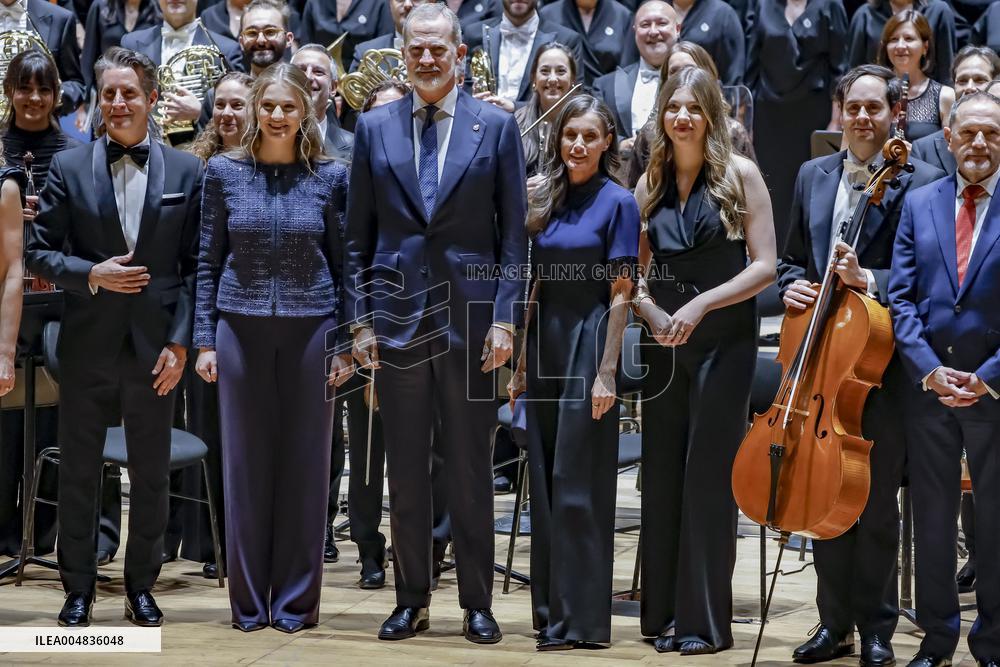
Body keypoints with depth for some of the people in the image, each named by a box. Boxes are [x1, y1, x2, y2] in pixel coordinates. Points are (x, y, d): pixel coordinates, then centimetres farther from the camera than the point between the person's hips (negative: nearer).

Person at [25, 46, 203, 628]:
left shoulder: (187, 172, 2)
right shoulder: (69, 169, 1)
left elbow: (195, 265, 1)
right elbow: (40, 252, 2)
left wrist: (181, 342, -6)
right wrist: (93, 274, -15)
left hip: (156, 347, 0)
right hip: (88, 345, 0)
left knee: (151, 475, 8)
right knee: (79, 472, 8)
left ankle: (142, 586, 21)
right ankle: (79, 588, 19)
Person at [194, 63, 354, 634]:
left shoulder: (331, 177, 2)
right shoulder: (224, 172, 3)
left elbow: (344, 264, 4)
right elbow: (209, 262, 6)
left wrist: (346, 344, -1)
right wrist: (204, 340, 0)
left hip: (310, 330, 0)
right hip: (242, 329, 0)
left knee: (306, 463, 3)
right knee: (246, 462, 4)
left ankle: (296, 600, 11)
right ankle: (249, 599, 13)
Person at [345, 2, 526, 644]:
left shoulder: (497, 127, 1)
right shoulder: (375, 127, 7)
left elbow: (514, 233, 1)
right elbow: (359, 235, 8)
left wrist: (505, 318, -7)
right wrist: (361, 318, 2)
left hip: (470, 318, -2)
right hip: (398, 315, 2)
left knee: (471, 470, 4)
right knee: (405, 471, 7)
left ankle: (477, 602, 13)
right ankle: (412, 600, 16)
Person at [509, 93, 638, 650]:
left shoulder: (618, 202, -6)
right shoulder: (547, 201, 10)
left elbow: (621, 295, -9)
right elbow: (535, 286, 13)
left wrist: (606, 372, -15)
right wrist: (522, 362, 9)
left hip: (589, 342, -6)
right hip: (545, 340, 6)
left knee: (576, 483, -5)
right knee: (545, 480, 9)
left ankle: (580, 617, 0)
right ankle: (550, 607, 16)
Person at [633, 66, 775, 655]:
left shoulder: (740, 174, -5)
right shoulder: (651, 181, 8)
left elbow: (765, 266, -9)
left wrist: (701, 303, -19)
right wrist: (651, 310, -9)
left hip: (724, 341, -4)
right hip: (664, 342, 5)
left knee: (708, 475, -5)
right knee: (662, 475, 7)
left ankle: (706, 621, 1)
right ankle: (663, 611, 15)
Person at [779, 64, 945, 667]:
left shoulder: (921, 182, -6)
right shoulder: (813, 176, 11)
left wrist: (867, 278, -24)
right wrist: (794, 287, -2)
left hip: (883, 361, -4)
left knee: (877, 500, 2)